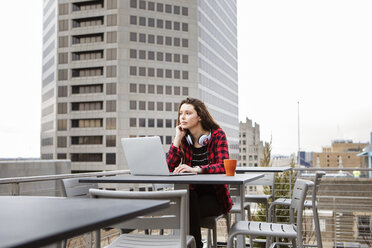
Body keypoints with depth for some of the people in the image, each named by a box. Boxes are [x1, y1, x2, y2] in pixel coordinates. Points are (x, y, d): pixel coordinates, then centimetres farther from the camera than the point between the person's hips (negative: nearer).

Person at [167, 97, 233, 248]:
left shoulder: (217, 135, -6)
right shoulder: (184, 138, 5)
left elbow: (223, 166, -21)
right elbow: (169, 168, -7)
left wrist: (196, 169, -35)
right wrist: (177, 138, -10)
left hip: (214, 196, -3)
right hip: (193, 193, 3)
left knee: (188, 209, -30)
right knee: (188, 196, -31)